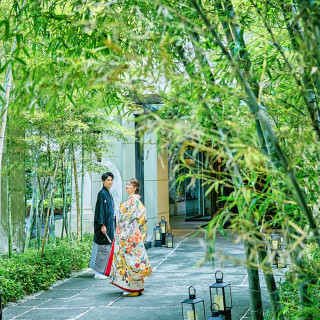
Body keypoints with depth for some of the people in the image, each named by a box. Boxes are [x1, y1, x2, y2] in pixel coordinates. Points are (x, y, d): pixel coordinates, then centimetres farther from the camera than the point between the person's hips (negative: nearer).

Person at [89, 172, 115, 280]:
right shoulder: (102, 193, -12)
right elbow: (100, 209, -17)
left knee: (107, 249, 11)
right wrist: (102, 224, -22)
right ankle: (98, 272, -1)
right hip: (104, 225, -10)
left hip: (109, 225, 10)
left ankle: (103, 271, 18)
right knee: (103, 249, -7)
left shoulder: (109, 194, 16)